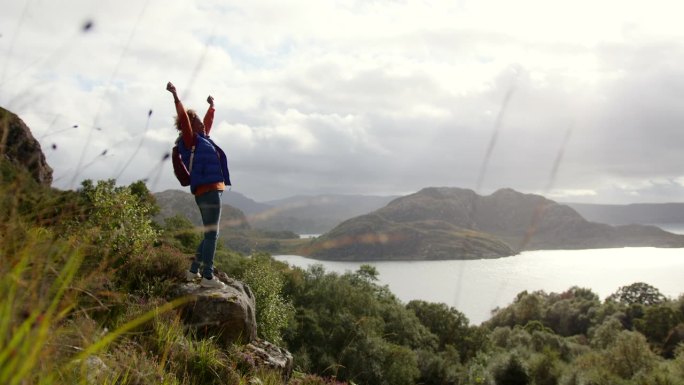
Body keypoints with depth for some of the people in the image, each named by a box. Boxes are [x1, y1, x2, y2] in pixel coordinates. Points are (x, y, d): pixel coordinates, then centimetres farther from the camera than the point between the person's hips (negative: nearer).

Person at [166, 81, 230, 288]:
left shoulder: (203, 139, 19)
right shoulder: (191, 140, -3)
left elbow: (208, 121, 36)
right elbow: (183, 118, -15)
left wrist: (212, 105, 48)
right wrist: (175, 96, -22)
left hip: (212, 190, 10)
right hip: (207, 191, -10)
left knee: (211, 233, 15)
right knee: (211, 233, -9)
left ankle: (193, 271, 22)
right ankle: (207, 277, -6)